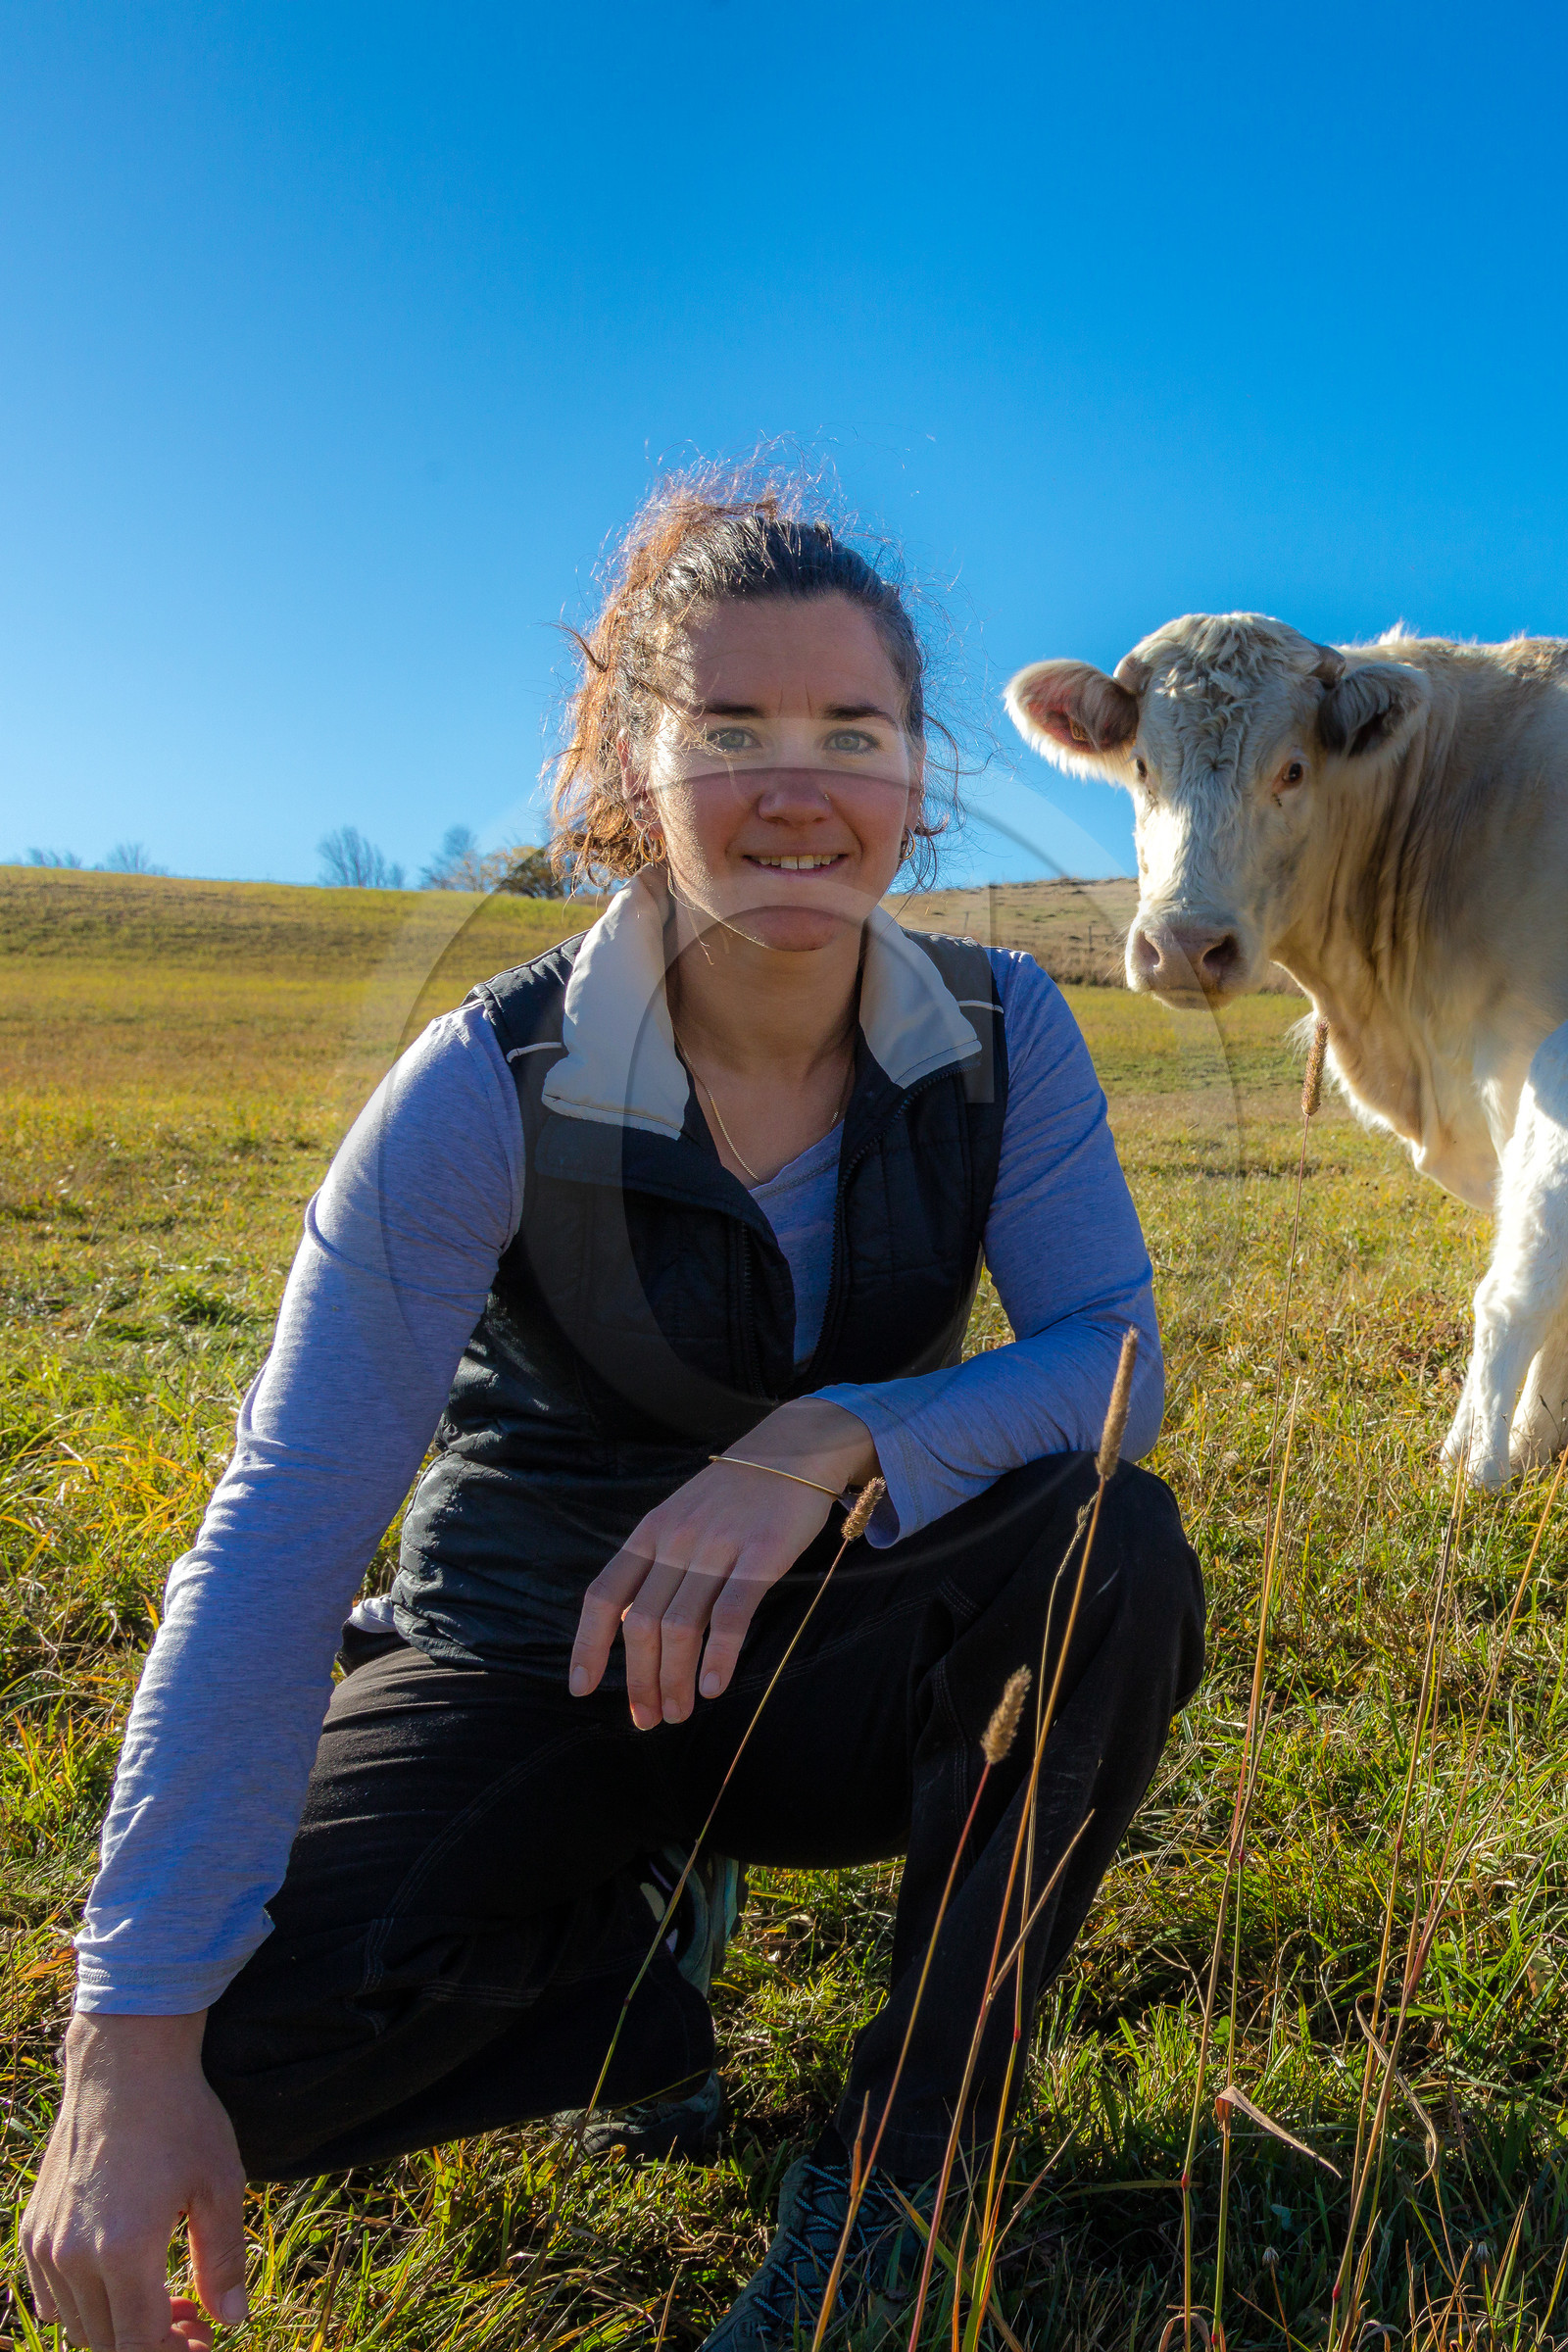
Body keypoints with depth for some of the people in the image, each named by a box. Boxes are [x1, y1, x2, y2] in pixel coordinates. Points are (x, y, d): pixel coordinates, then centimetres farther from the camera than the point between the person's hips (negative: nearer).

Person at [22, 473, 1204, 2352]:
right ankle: (643, 1933, 8)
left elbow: (1115, 1353, -16)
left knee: (1119, 1545, -28)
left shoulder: (998, 1034, -10)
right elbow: (282, 1533, -25)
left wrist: (831, 1441, -36)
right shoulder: (488, 1090, -21)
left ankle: (898, 2166, -9)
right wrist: (132, 2036, -29)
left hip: (837, 1658, 2)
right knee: (249, 2049, -25)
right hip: (537, 1675, -1)